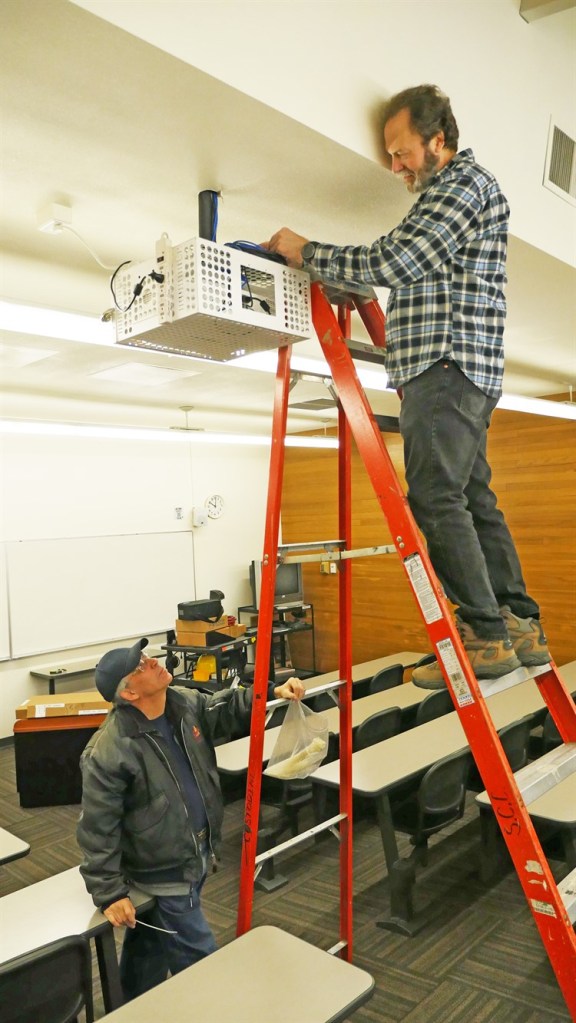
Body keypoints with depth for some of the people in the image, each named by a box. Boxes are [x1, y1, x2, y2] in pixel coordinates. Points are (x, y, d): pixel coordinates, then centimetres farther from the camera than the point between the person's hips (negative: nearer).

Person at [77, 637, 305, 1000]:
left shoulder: (183, 702, -9)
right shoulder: (109, 752, -29)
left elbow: (225, 705, 8)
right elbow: (97, 829, -21)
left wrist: (272, 692, -7)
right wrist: (109, 893, -17)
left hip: (197, 856, 7)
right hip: (161, 874, -7)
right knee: (200, 961, 5)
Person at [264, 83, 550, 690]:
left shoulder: (466, 183, -3)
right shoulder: (442, 195, 29)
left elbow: (392, 263, -14)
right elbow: (406, 274, 28)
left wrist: (306, 252, -5)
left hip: (447, 365, -10)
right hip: (452, 371, 10)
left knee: (436, 498, -14)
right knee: (473, 499, 6)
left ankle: (486, 636, -12)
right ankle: (521, 627, 9)